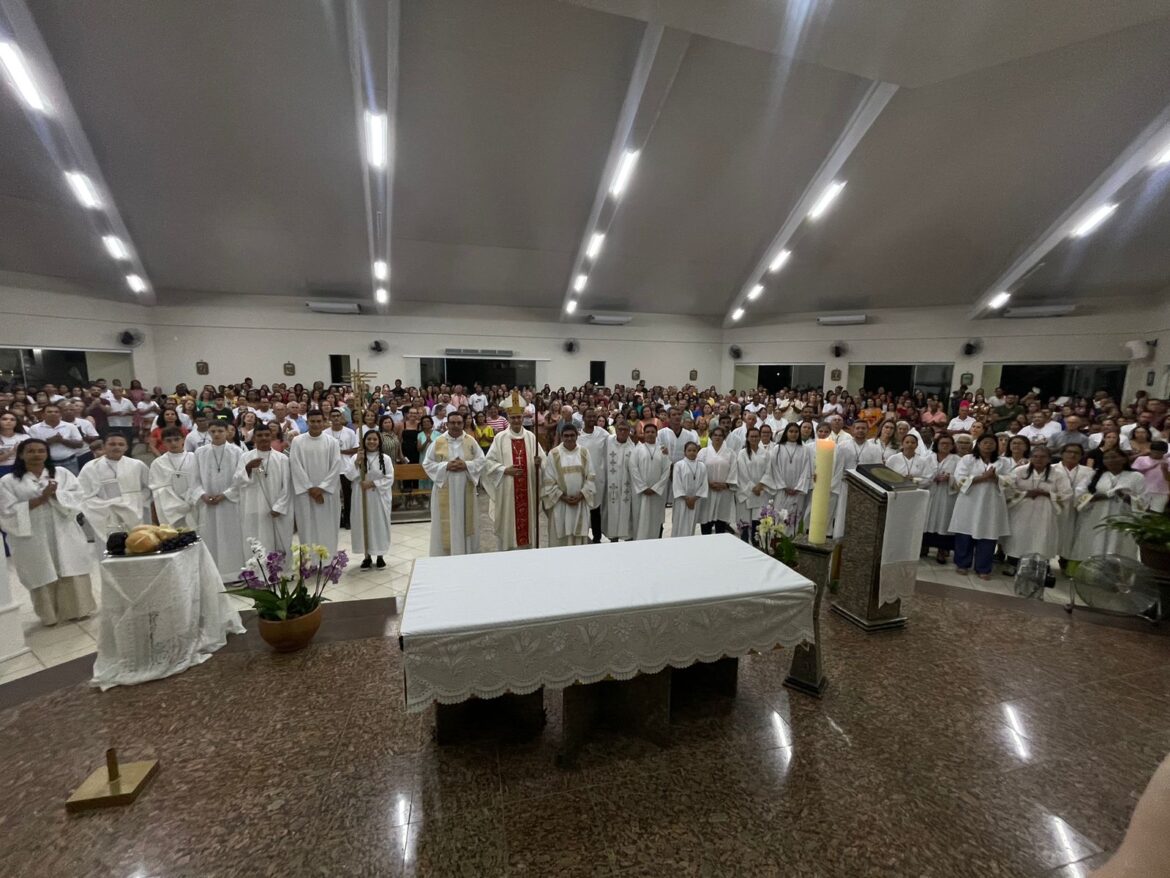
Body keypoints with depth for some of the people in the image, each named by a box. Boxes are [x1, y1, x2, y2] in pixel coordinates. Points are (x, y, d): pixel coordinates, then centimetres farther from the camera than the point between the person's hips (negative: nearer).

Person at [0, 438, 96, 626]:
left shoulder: (62, 473, 8)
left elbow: (76, 497, -1)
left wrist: (54, 494, -17)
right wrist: (39, 499, -15)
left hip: (64, 535, 1)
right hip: (34, 539, -1)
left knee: (72, 574, 4)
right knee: (43, 576, 5)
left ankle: (78, 609, 16)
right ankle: (50, 615, 20)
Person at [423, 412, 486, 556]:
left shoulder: (471, 441, 1)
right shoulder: (438, 442, -2)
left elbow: (482, 461, 2)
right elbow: (427, 463, -1)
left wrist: (466, 465, -15)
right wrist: (446, 466, -15)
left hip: (465, 490, 1)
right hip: (445, 491, -1)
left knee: (465, 522, 9)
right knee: (446, 524, 4)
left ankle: (466, 554, 22)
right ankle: (445, 553, 15)